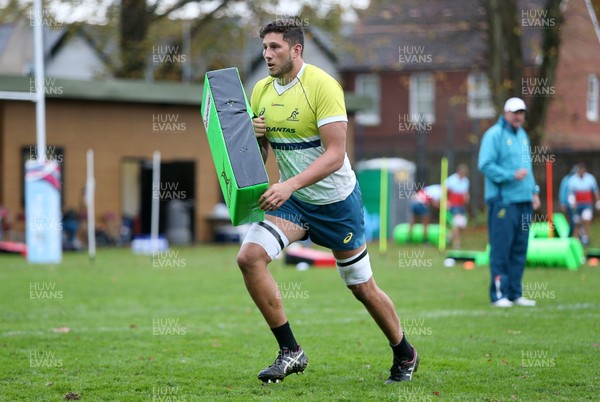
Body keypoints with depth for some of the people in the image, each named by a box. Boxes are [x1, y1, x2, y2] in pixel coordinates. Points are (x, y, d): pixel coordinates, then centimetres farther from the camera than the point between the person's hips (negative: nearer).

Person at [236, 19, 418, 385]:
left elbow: (335, 154, -25)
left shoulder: (322, 85, -19)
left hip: (336, 199, -5)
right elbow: (260, 153, 10)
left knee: (363, 288, 7)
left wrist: (290, 184, -37)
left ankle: (405, 355, 32)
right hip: (292, 201, 5)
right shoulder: (261, 91, 1)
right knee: (250, 256, -20)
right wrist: (253, 136, -14)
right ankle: (291, 352, -11)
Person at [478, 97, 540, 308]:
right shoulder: (494, 135, -6)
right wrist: (511, 175, -20)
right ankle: (499, 294, -4)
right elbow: (485, 165, -13)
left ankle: (515, 293, 13)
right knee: (501, 249, -7)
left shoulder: (523, 135, 19)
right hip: (502, 201, -8)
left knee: (519, 249, 8)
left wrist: (534, 191, 16)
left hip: (523, 202, 8)